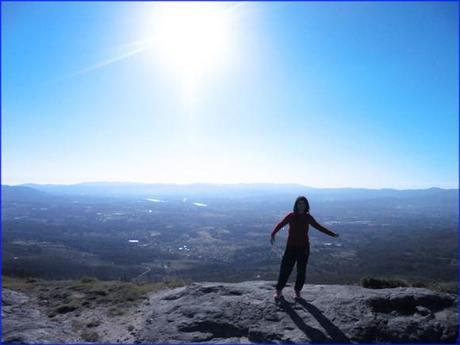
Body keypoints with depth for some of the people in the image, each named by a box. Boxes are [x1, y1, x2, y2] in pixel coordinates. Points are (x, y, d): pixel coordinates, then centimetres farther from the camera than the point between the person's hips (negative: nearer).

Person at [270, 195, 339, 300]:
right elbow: (280, 224, -18)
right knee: (285, 269, -1)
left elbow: (319, 227, 12)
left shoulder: (308, 217, 2)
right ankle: (279, 291, 15)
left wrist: (332, 234, 13)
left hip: (304, 248, 2)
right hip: (291, 247, -2)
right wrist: (273, 234, -36)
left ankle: (297, 291, 25)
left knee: (301, 271, 7)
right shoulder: (291, 216, -6)